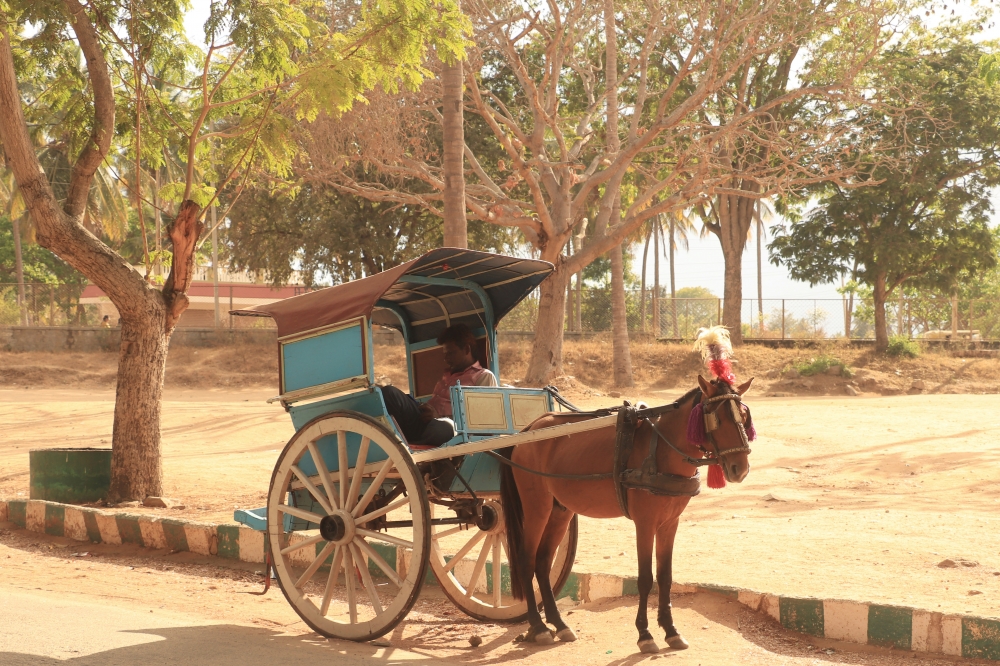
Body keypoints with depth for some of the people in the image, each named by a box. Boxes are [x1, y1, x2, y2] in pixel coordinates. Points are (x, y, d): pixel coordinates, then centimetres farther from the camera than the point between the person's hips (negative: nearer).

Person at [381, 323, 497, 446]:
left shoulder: (484, 376, 10)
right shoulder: (448, 374, 36)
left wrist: (440, 417, -16)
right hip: (421, 418, 7)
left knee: (441, 428, -44)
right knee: (389, 392, -21)